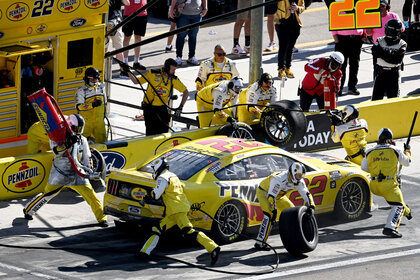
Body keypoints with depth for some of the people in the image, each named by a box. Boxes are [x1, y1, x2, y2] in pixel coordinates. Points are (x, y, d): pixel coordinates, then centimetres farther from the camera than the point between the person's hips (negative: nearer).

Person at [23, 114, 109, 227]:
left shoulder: (82, 140, 6)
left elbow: (87, 157, 12)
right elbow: (56, 150, -25)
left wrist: (89, 169, -2)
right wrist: (68, 143, -37)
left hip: (76, 174, 3)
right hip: (60, 173, -3)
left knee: (90, 194, -9)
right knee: (47, 194, 4)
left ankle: (101, 217, -3)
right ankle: (28, 210, 24)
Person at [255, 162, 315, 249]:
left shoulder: (299, 181, -15)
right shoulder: (280, 179, -38)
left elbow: (306, 194, -8)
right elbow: (271, 196, -36)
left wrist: (311, 206, -23)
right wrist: (274, 211, -35)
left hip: (278, 195, 8)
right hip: (264, 192, -8)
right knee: (269, 215, -26)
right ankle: (259, 243, -24)